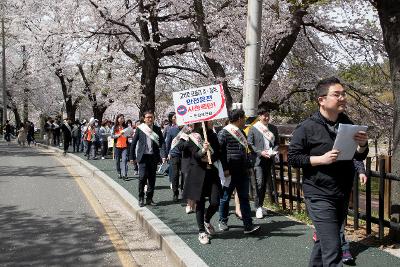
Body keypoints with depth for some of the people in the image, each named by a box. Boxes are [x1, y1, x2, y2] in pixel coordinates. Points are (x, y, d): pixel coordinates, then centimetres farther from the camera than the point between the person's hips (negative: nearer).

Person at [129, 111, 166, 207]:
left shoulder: (157, 129, 6)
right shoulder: (140, 129, 1)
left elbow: (162, 143, 3)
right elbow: (133, 143, 5)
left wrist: (163, 155, -10)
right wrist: (132, 157, 3)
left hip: (154, 157, 2)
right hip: (143, 156, -2)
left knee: (152, 178, 6)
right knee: (142, 177, -9)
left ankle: (149, 198, 18)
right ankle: (141, 198, 6)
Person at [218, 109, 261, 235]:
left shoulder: (242, 133, 15)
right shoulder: (224, 133, -10)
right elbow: (219, 152, -14)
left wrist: (247, 167, 19)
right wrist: (224, 169, -18)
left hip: (242, 172, 7)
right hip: (229, 173, -7)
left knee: (244, 198, 3)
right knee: (225, 198, 8)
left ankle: (248, 225, 3)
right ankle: (222, 222, 24)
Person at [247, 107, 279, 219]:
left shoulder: (273, 128, 12)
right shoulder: (253, 128, 0)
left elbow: (277, 143, 15)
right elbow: (250, 144, -3)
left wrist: (273, 151, -4)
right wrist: (261, 152, -13)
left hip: (270, 159, 4)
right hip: (258, 159, -4)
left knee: (266, 183, 9)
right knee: (259, 183, -9)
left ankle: (260, 205, 21)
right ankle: (258, 207, -2)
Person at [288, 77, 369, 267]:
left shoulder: (347, 124, 8)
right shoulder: (307, 127, -11)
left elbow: (360, 157, 15)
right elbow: (292, 158, -10)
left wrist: (362, 145, -8)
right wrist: (321, 159, -21)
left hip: (342, 195, 7)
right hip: (320, 196, -6)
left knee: (325, 241, 20)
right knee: (332, 249, -10)